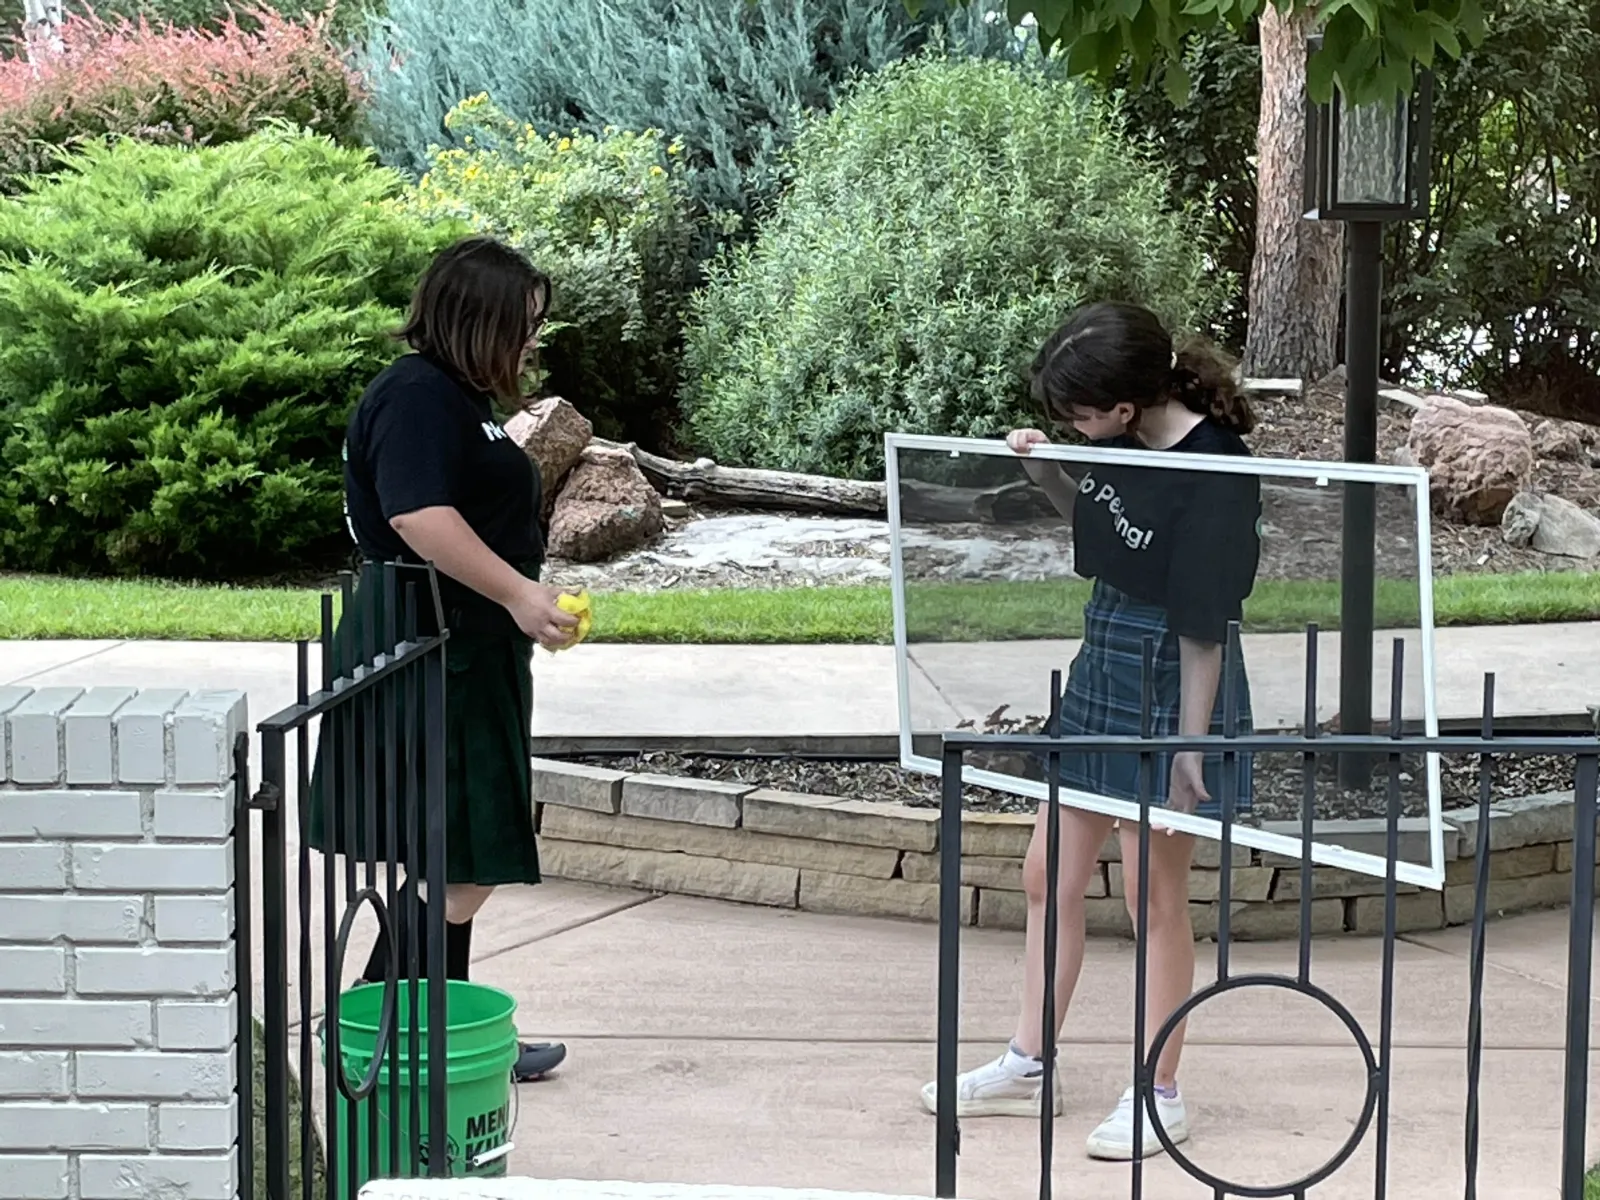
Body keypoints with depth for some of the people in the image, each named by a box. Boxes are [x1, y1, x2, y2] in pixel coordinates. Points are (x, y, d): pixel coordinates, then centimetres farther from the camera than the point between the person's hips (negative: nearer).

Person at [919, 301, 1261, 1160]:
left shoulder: (1213, 475, -24)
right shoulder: (1127, 443, -1)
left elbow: (1204, 628, -22)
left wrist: (1190, 749, -19)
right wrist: (1044, 471, 0)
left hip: (1168, 694, -8)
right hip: (1100, 674, 8)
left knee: (1153, 892, 3)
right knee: (1050, 875, 14)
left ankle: (1160, 1096, 19)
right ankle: (1027, 1067, 28)